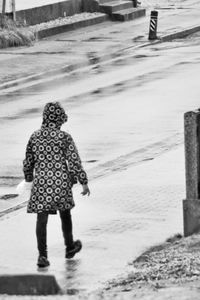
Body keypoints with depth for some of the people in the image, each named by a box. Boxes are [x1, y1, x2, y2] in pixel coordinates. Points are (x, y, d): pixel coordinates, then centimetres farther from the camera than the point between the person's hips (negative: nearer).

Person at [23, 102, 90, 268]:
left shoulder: (35, 137, 3)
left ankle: (42, 255, -9)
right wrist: (84, 182, 0)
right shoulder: (64, 137, -8)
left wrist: (29, 178, 29)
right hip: (61, 182, -1)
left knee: (41, 219, 0)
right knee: (65, 215, 19)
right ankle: (70, 247, 36)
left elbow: (28, 162, 13)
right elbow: (74, 161, -8)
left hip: (41, 183, 1)